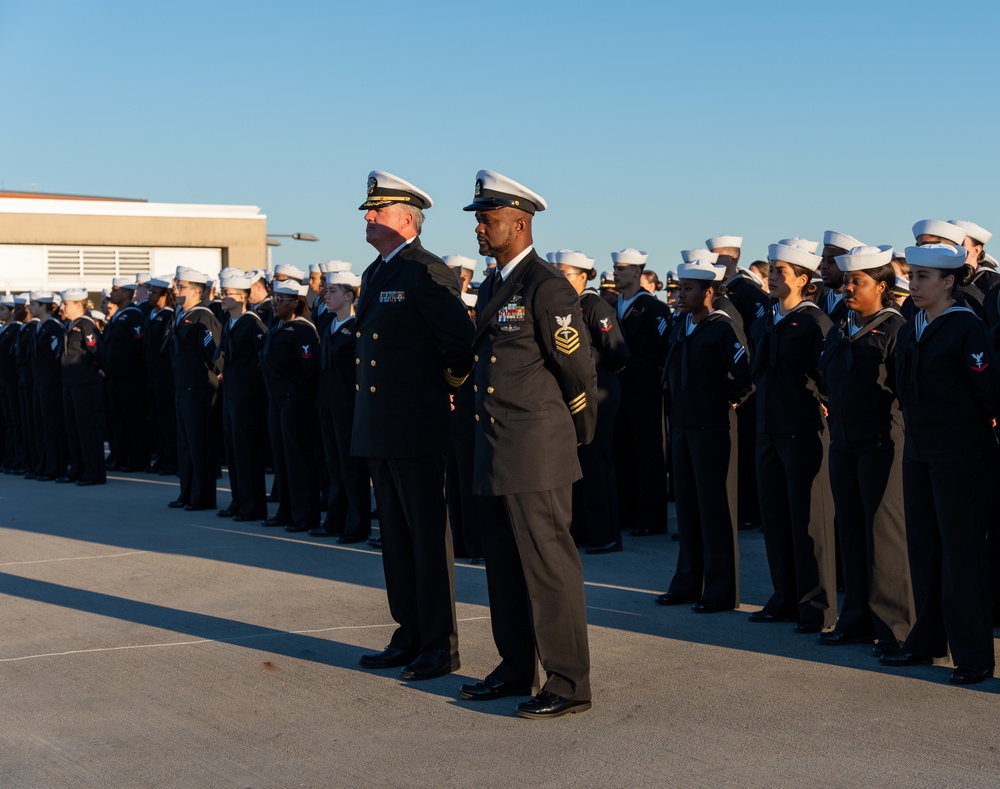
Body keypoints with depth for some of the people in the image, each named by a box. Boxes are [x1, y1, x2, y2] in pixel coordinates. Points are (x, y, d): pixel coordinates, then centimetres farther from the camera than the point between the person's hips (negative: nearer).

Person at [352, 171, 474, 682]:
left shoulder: (426, 273, -13)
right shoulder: (375, 274, 16)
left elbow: (461, 341, -19)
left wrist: (449, 388, -5)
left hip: (416, 428, -9)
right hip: (379, 429, 9)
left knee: (429, 538, -2)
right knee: (396, 536, 14)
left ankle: (440, 646, 5)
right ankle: (410, 635, 23)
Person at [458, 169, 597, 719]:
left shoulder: (547, 288, -14)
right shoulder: (492, 288, 15)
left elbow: (579, 370, -12)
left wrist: (581, 435, 0)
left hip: (536, 452, -9)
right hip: (494, 455, 9)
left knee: (548, 566, -4)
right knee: (504, 566, 15)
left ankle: (569, 684, 3)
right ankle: (516, 669, 27)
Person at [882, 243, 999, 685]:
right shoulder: (910, 331, 10)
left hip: (960, 454, -8)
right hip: (918, 451, 8)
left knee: (961, 550, -3)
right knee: (922, 546, 13)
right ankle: (927, 641, 24)